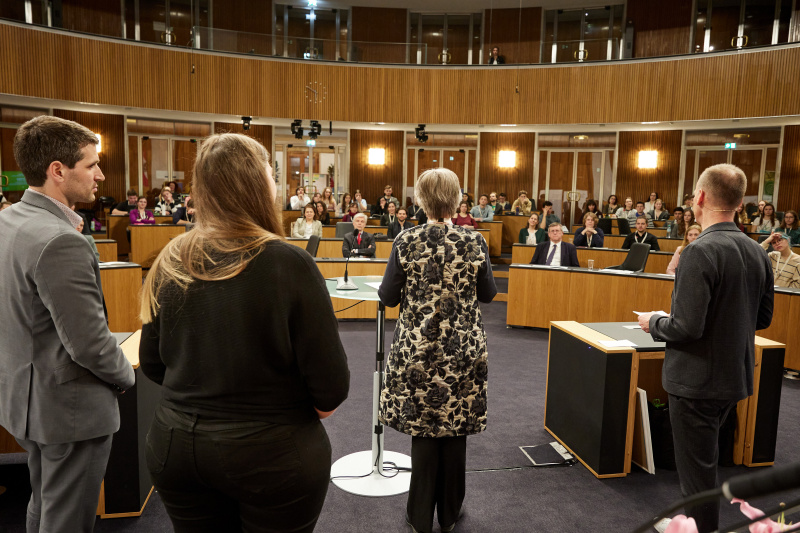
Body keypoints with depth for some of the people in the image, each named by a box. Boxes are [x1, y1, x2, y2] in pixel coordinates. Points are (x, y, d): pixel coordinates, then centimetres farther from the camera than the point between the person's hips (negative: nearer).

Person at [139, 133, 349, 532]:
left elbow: (151, 364, 5)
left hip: (176, 444, 5)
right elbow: (331, 385, -18)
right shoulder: (287, 264, -20)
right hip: (271, 454, -4)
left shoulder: (170, 262, -5)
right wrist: (320, 405, 3)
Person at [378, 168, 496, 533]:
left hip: (418, 350, -1)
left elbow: (388, 298, -6)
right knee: (455, 429, 14)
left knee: (422, 428, 11)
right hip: (463, 351, 1)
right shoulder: (474, 243, -7)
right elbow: (488, 294, 3)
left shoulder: (406, 242, -10)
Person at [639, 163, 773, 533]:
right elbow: (762, 318, 11)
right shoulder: (757, 252, 2)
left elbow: (686, 328, -26)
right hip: (735, 378, 9)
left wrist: (653, 323, -8)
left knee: (697, 472, 6)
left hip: (697, 381, -9)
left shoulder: (701, 251, -23)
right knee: (704, 461, 26)